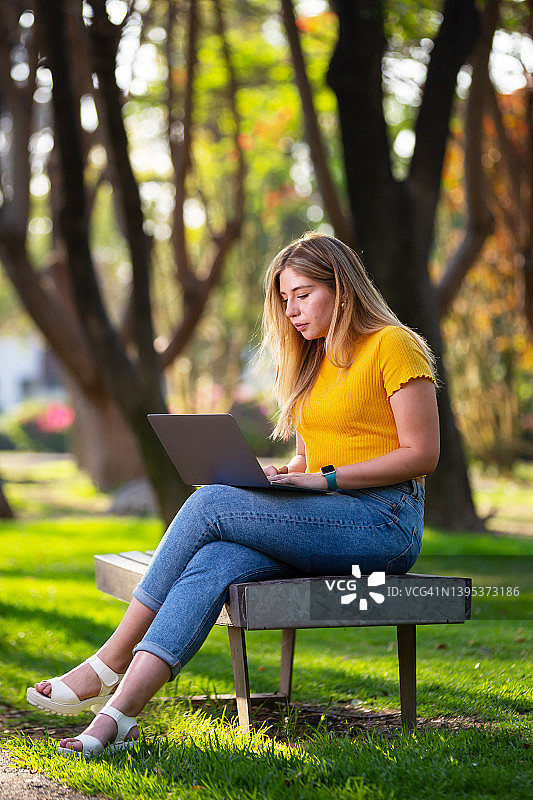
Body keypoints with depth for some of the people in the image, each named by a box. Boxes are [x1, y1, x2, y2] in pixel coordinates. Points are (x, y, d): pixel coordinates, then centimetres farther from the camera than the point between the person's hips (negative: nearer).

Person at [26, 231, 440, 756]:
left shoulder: (393, 345, -3)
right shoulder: (311, 360, 22)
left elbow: (422, 455, -9)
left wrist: (325, 478, -15)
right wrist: (278, 474, 2)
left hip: (385, 521, -7)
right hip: (324, 525, 7)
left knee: (210, 505, -22)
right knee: (214, 562, -25)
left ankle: (111, 662, -17)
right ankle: (118, 713, -37)